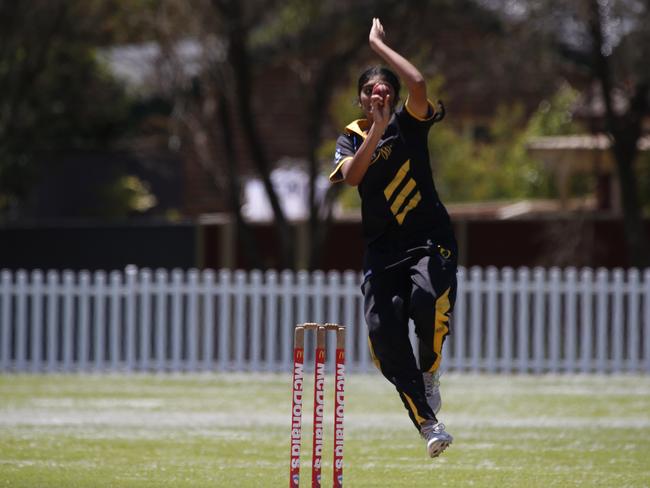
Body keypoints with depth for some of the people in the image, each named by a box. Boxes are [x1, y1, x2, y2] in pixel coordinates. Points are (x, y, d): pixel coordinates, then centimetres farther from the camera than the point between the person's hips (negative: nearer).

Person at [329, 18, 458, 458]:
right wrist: (376, 131, -21)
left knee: (428, 299, -32)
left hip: (430, 240, -3)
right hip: (383, 250, 3)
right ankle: (427, 422, -7)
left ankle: (429, 372, -4)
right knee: (383, 331, -13)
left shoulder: (409, 123, 2)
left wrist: (379, 45, -8)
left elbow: (418, 84, -18)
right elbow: (351, 176, -13)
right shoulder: (352, 138, 8)